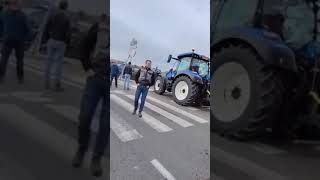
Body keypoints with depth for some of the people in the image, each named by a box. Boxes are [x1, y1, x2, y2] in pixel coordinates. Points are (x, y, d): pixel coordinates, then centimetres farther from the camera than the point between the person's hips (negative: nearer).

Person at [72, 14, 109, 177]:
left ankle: (96, 158, 20)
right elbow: (85, 46, 12)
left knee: (105, 123, 3)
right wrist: (87, 68, 2)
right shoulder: (99, 26, 1)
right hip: (95, 78, 2)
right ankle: (81, 150, 29)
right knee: (84, 118, 3)